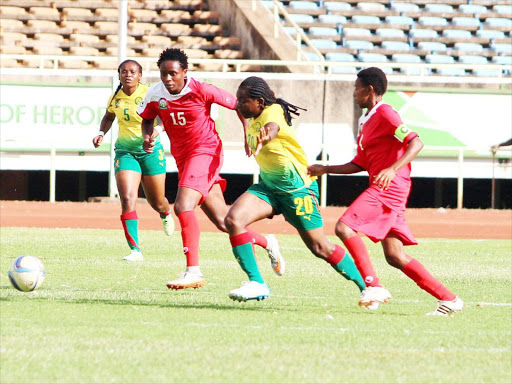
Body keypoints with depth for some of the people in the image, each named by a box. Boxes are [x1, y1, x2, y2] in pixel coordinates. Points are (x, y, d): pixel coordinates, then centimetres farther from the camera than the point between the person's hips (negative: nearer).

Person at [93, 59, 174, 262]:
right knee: (127, 199, -18)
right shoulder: (115, 97, 0)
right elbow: (108, 117, 20)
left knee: (157, 203, 10)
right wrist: (101, 133, 2)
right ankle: (135, 250, -19)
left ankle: (166, 214, 51)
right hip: (125, 152, 2)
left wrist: (155, 130, -39)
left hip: (150, 150, -2)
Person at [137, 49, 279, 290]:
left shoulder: (201, 90, -15)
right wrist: (147, 136, -4)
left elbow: (236, 104, -3)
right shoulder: (155, 95, -2)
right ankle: (267, 243, 33)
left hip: (205, 151, -6)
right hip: (183, 159, 6)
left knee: (183, 205, -27)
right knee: (222, 222, 9)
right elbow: (147, 118, 17)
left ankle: (193, 271, -27)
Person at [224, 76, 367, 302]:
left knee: (320, 248, -1)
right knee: (233, 220, -17)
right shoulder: (253, 121, 2)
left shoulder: (273, 111, -23)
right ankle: (256, 284, -14)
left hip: (297, 188, -8)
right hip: (268, 186, 8)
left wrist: (267, 135, -71)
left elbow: (272, 127, -49)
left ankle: (368, 287, 17)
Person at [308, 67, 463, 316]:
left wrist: (392, 169, -31)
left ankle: (374, 286, -21)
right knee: (394, 256, 4)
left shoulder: (384, 113, -7)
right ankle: (448, 299, 4)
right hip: (383, 189, 10)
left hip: (390, 185, -10)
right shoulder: (366, 121, 22)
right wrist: (324, 169, 24)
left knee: (344, 228, -18)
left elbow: (416, 143, -18)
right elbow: (359, 165, 27)